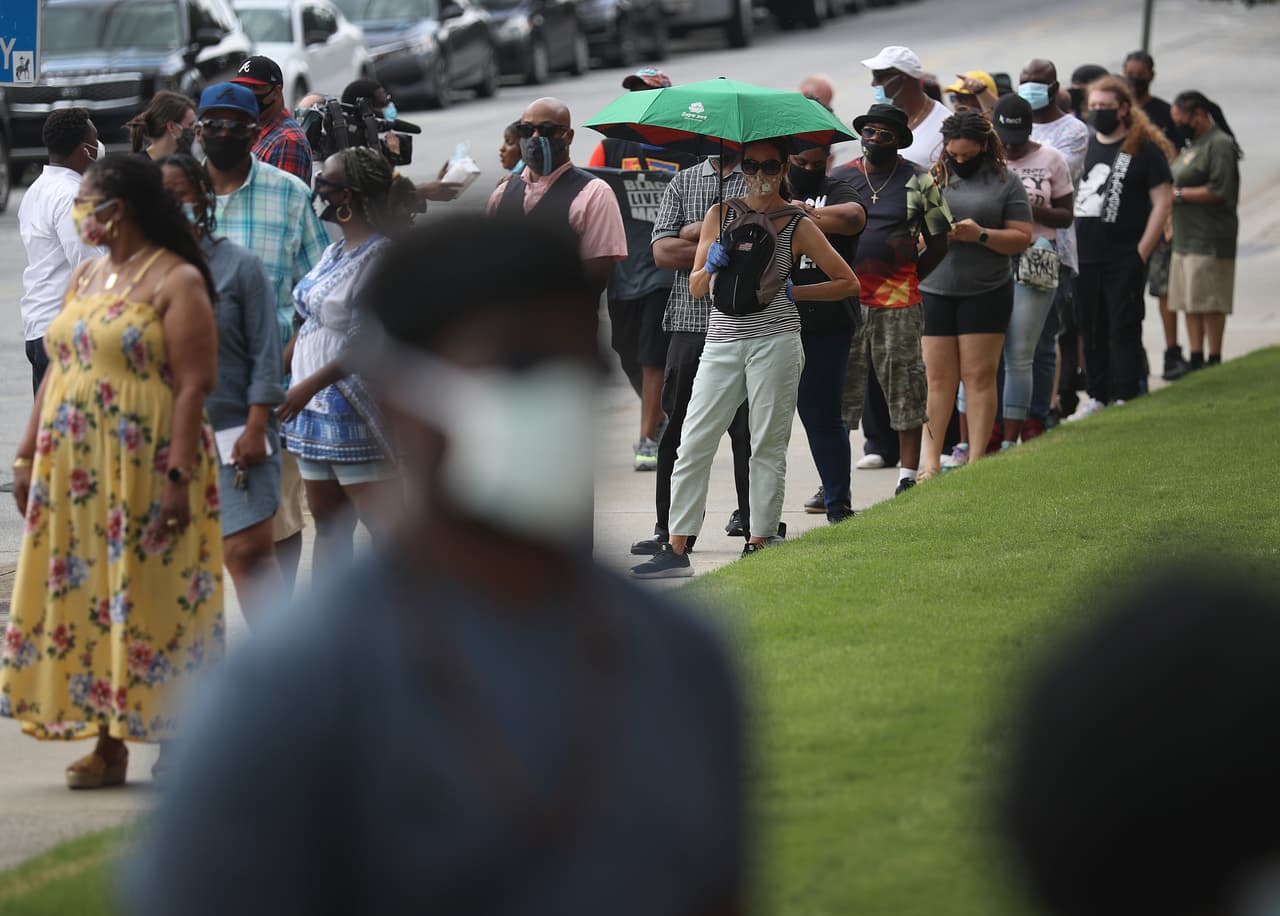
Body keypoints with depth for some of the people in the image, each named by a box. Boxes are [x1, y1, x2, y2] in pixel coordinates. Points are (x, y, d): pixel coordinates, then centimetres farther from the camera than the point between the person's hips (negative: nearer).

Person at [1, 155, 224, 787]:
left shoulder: (177, 282, -8)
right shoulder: (86, 277, 15)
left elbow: (194, 386, -14)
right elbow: (56, 372, 17)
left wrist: (179, 476, -21)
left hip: (144, 472, -7)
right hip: (74, 469, 7)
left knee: (144, 603, -5)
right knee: (80, 599, 4)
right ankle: (108, 741, 8)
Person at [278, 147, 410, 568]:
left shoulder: (381, 255, -15)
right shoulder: (335, 252, 14)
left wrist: (311, 384, -24)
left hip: (357, 414, -10)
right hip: (318, 409, 10)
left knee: (384, 525, -9)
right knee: (328, 524, 12)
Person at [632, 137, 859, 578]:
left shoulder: (798, 226, 4)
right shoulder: (720, 215, 11)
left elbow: (848, 282, 8)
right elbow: (696, 288, 11)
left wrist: (794, 291, -1)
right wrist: (712, 266, -9)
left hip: (775, 340, -3)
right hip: (722, 343, 3)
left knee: (768, 446, -1)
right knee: (693, 445, -3)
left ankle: (758, 544, 5)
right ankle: (676, 550, -3)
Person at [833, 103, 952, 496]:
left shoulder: (918, 182, 3)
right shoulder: (839, 179, 9)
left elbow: (938, 242, 9)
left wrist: (909, 279, 4)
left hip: (899, 305, -2)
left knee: (905, 390, 1)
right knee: (840, 390, 2)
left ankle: (908, 476, 7)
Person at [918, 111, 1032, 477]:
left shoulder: (1004, 182, 3)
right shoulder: (932, 179, 10)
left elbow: (1022, 238, 0)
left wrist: (981, 235, -14)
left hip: (986, 292, -2)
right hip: (934, 291, 2)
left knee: (979, 376, -2)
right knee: (938, 378, 1)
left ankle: (975, 459, 2)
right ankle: (932, 462, 2)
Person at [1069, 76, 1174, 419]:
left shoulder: (1145, 149, -4)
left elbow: (1162, 202, -6)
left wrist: (1141, 253, -11)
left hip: (1124, 258, -6)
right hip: (1085, 257, 6)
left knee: (1123, 329, -4)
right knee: (1091, 329, 10)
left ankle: (1125, 398, -1)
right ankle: (1097, 397, 18)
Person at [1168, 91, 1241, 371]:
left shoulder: (1219, 145, -12)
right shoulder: (1193, 145, 19)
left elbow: (1220, 192, -19)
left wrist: (1179, 194, -14)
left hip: (1210, 240, -10)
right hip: (1186, 238, 10)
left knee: (1209, 303, -7)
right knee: (1190, 303, 10)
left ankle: (1214, 360, -4)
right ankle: (1196, 361, 14)